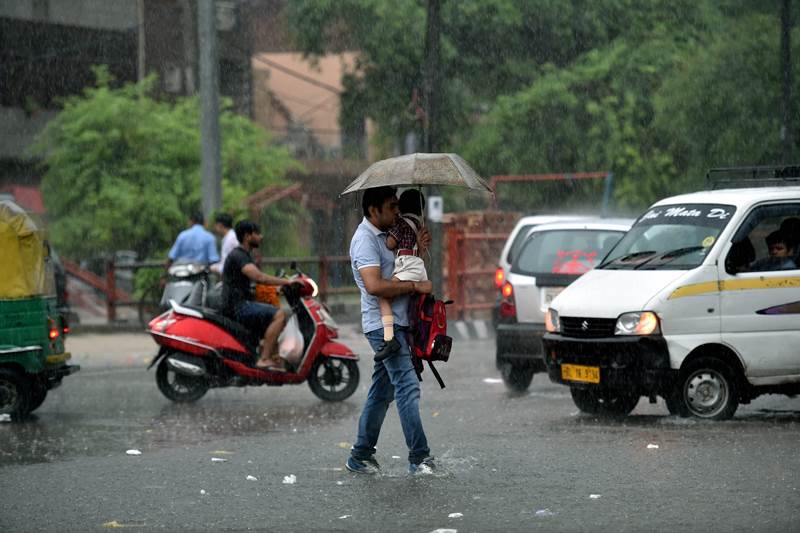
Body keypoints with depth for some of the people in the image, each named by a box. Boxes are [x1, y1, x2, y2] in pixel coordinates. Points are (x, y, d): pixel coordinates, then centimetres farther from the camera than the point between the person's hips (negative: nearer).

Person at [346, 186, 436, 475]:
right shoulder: (365, 239, -14)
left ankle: (360, 456, 19)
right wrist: (415, 286, -20)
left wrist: (418, 247, 6)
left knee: (381, 391, 13)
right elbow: (375, 285, -25)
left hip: (396, 322, 10)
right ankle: (419, 457, -16)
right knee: (407, 385, -14)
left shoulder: (385, 234, 17)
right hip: (382, 324, -10)